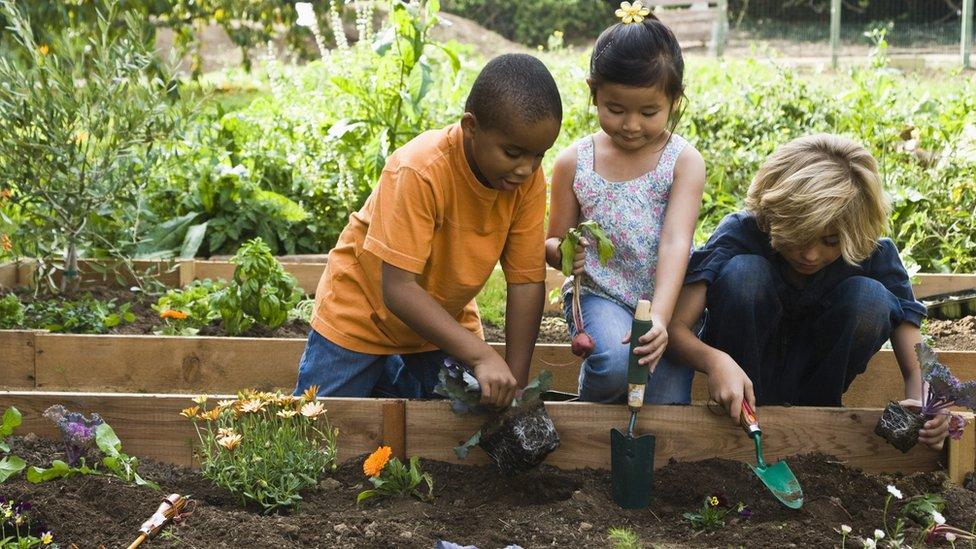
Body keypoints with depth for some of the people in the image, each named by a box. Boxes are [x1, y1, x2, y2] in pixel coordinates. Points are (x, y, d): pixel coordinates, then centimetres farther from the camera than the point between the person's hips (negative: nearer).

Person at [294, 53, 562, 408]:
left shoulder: (528, 178, -18)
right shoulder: (420, 172, -33)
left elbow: (527, 282, -15)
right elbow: (398, 289, -35)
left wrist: (516, 382, -20)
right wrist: (480, 356, -41)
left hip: (444, 317, 4)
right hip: (362, 312, -4)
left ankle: (389, 376, 26)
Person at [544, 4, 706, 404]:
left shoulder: (684, 162, -7)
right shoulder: (573, 164, -2)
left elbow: (675, 243, -20)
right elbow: (553, 243, 8)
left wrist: (660, 318, -35)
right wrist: (563, 252, -19)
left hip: (665, 300, 0)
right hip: (599, 293, 0)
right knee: (616, 363, -29)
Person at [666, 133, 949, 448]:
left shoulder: (874, 254, -18)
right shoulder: (741, 233, -23)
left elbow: (915, 366, -17)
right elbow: (675, 326, -30)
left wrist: (921, 405, -41)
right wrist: (715, 361, -51)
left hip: (815, 372, 2)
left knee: (871, 298, -25)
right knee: (743, 272, -30)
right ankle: (742, 422, -17)